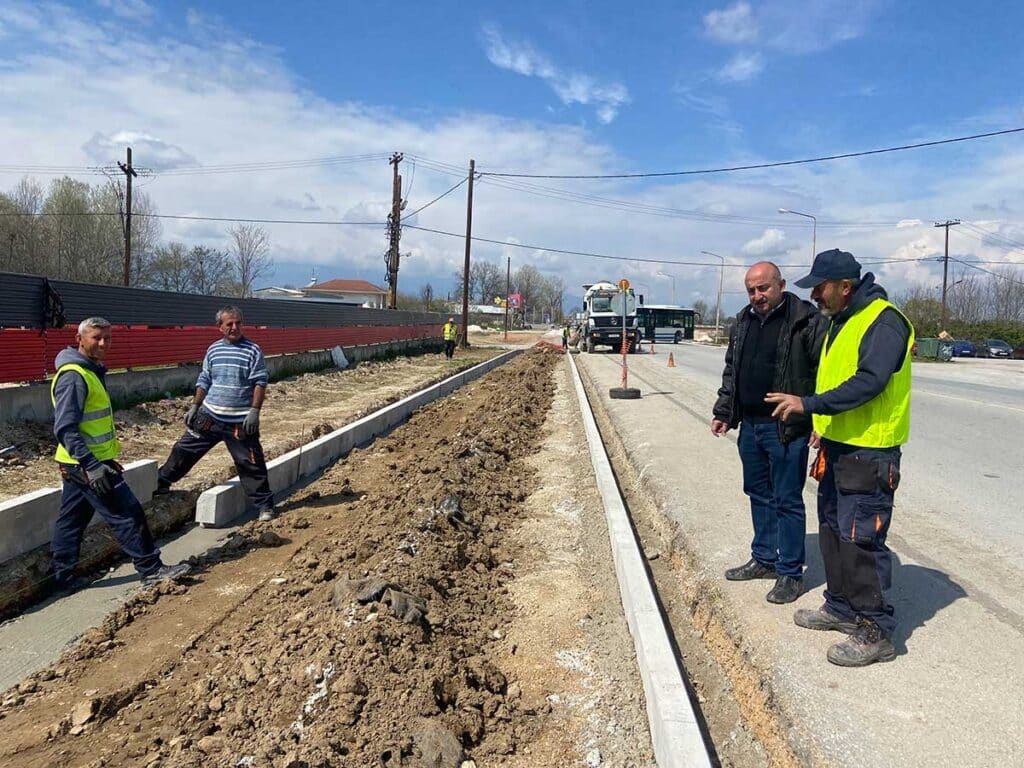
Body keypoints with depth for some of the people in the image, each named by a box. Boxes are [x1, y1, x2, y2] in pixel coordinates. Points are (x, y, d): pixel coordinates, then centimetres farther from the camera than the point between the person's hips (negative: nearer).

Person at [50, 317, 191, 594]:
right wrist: (92, 466, -31)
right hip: (86, 464, -10)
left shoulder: (91, 370, 12)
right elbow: (65, 428, -25)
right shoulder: (73, 376, -19)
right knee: (127, 514, -3)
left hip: (78, 464, 10)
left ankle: (64, 578, 24)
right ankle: (152, 569, 5)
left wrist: (104, 458, 24)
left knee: (70, 520, 15)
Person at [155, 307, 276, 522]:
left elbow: (260, 383, -8)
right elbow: (204, 381, 14)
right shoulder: (213, 350, 7)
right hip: (209, 416, 4)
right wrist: (194, 407, 10)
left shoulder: (252, 350, -6)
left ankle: (264, 504, 10)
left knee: (251, 463, -1)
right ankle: (160, 484, 31)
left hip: (240, 421, -4)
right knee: (184, 450, 11)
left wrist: (254, 411, -16)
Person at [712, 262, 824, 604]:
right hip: (750, 425, 7)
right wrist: (723, 412, 17)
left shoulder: (805, 321, -11)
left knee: (787, 501, 2)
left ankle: (790, 573, 15)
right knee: (759, 495, 18)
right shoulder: (743, 322, 11)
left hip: (786, 428, -7)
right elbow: (731, 371, 20)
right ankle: (764, 559, 33)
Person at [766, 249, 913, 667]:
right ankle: (841, 607, 32)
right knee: (832, 530, 17)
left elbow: (869, 382, -27)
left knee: (861, 539, -7)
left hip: (869, 453, -10)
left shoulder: (883, 322, -17)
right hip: (838, 445, 10)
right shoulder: (839, 321, 14)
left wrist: (809, 404, -30)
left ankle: (876, 632, 5)